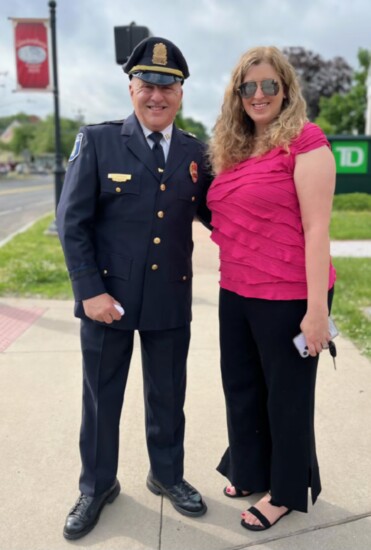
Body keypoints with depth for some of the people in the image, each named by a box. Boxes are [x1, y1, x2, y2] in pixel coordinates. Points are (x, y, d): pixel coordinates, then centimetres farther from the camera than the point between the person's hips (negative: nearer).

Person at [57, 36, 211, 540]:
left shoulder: (196, 153, 4)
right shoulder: (97, 142, -5)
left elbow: (213, 214, 7)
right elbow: (71, 222, -7)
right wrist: (90, 290, -13)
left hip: (171, 301, 2)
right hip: (107, 297, -2)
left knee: (167, 396, 17)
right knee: (101, 397, 14)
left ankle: (167, 475, 42)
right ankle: (97, 485, 37)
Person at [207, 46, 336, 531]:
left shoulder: (304, 141, -11)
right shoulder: (233, 150, 11)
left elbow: (316, 228, -16)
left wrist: (317, 308, -18)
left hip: (288, 296, -7)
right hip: (236, 293, 7)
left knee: (287, 396, 11)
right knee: (241, 388, 19)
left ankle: (285, 491, 34)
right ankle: (250, 471, 43)